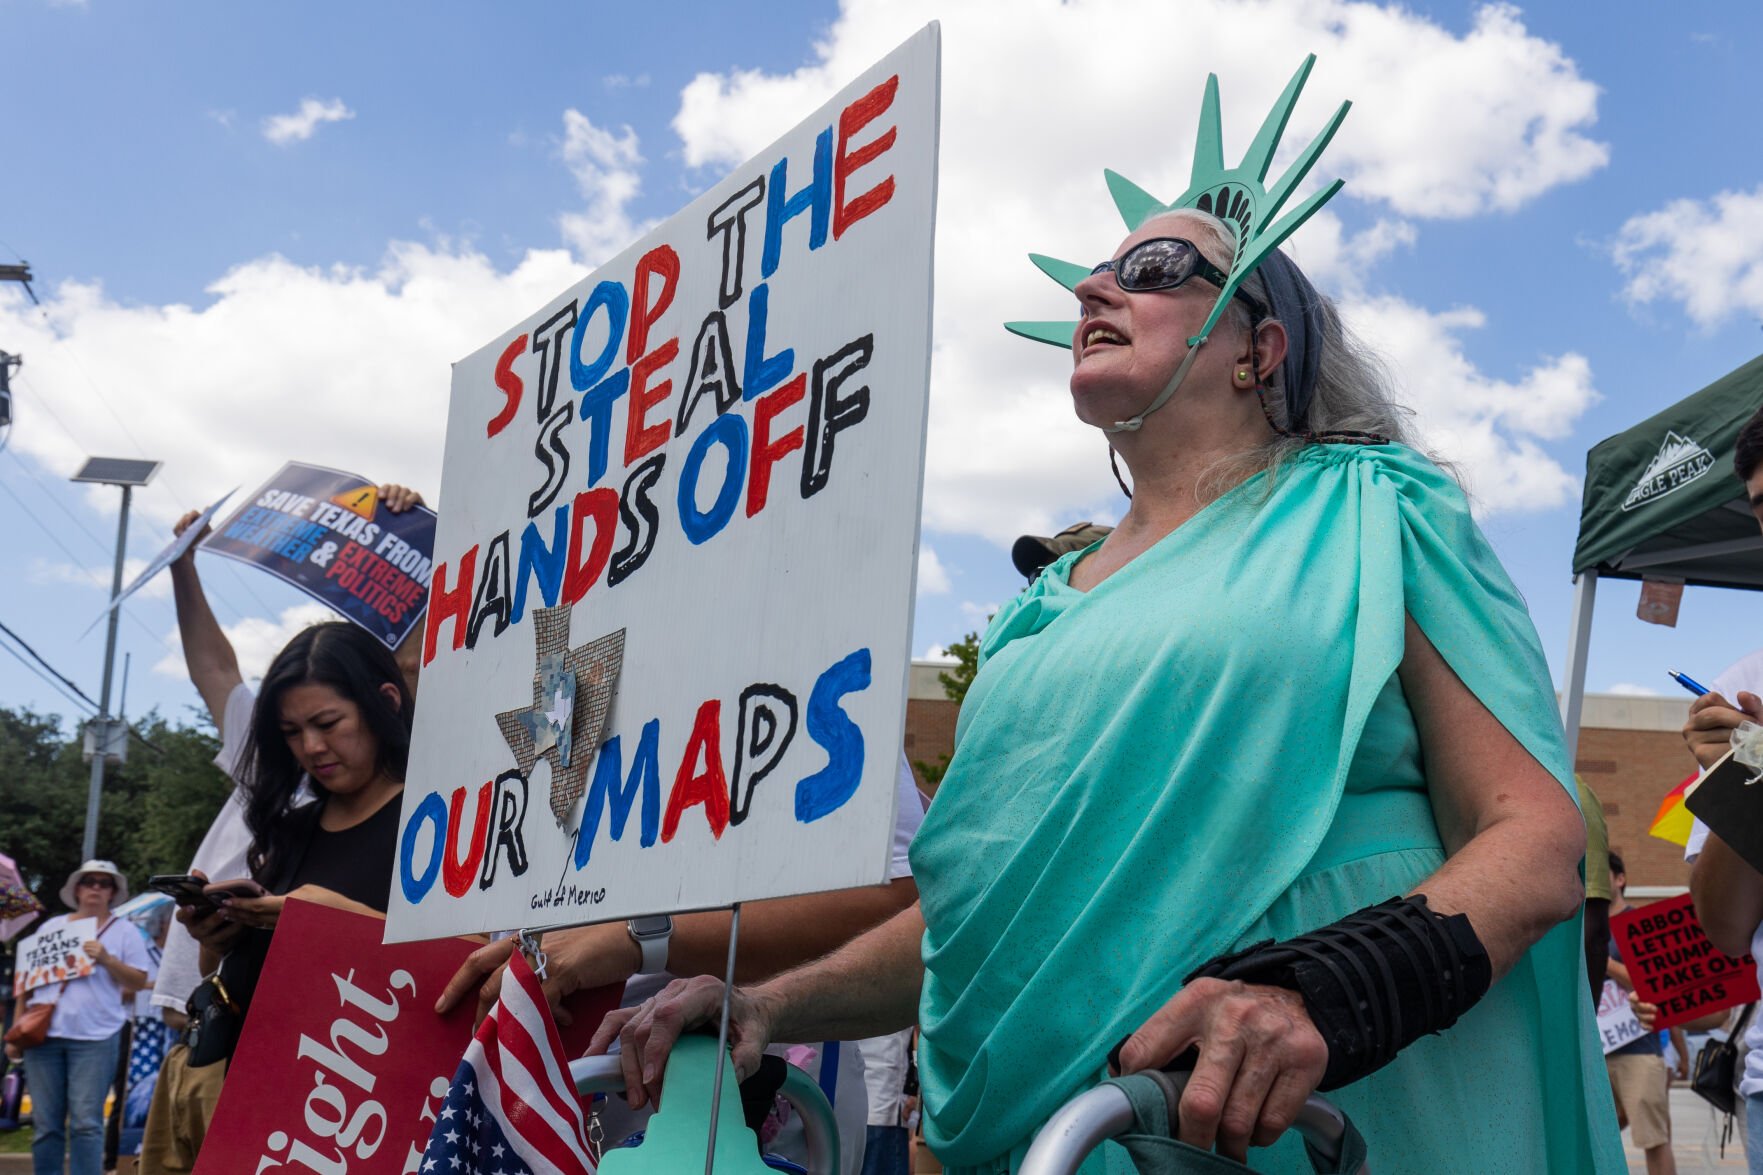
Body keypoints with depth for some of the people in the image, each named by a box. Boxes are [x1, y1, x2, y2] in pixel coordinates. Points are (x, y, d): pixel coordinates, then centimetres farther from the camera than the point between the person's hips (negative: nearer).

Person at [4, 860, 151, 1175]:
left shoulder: (124, 931, 9)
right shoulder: (51, 927, 17)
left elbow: (139, 982, 3)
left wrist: (107, 960, -12)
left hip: (95, 1038, -3)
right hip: (43, 1034, 3)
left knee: (86, 1122, -9)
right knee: (45, 1123, 3)